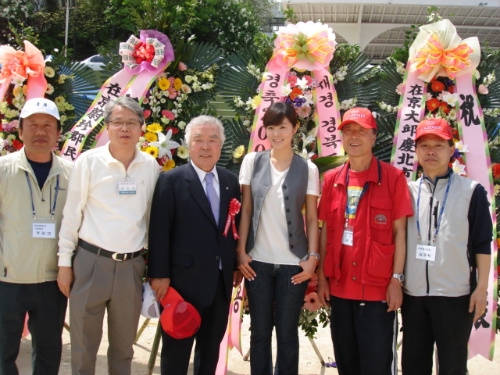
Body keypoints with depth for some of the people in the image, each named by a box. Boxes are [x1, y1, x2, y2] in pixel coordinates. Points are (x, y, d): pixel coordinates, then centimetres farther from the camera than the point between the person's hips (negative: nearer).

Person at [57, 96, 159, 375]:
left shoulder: (151, 166, 2)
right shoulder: (89, 161, -4)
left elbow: (153, 216, 8)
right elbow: (72, 214, -1)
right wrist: (65, 261, -1)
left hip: (132, 265, 2)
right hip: (91, 261, -2)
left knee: (124, 347, 14)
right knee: (84, 345, 9)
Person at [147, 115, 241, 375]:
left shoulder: (231, 181, 8)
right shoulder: (171, 180, -7)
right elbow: (159, 231, -10)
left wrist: (236, 265, 9)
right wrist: (159, 274, -14)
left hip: (221, 280, 5)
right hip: (185, 279, -5)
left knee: (211, 346, 17)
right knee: (177, 348, 7)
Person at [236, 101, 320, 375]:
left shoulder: (307, 169, 0)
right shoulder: (252, 161, 2)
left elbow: (312, 217, 1)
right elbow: (245, 210, 2)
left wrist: (313, 257, -7)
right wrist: (241, 251, -2)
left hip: (293, 262, -1)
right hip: (258, 260, 1)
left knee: (287, 334, 7)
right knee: (260, 332, 10)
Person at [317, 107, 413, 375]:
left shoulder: (392, 177, -4)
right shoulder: (332, 179, 8)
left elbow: (399, 231, -5)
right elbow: (326, 230, 10)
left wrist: (396, 279, -9)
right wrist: (322, 275, 5)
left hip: (378, 286, -4)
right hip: (339, 286, 4)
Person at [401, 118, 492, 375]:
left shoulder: (471, 191, -2)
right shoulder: (408, 191, 8)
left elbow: (482, 243, -3)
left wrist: (481, 287, -6)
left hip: (455, 295, -3)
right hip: (413, 293, 4)